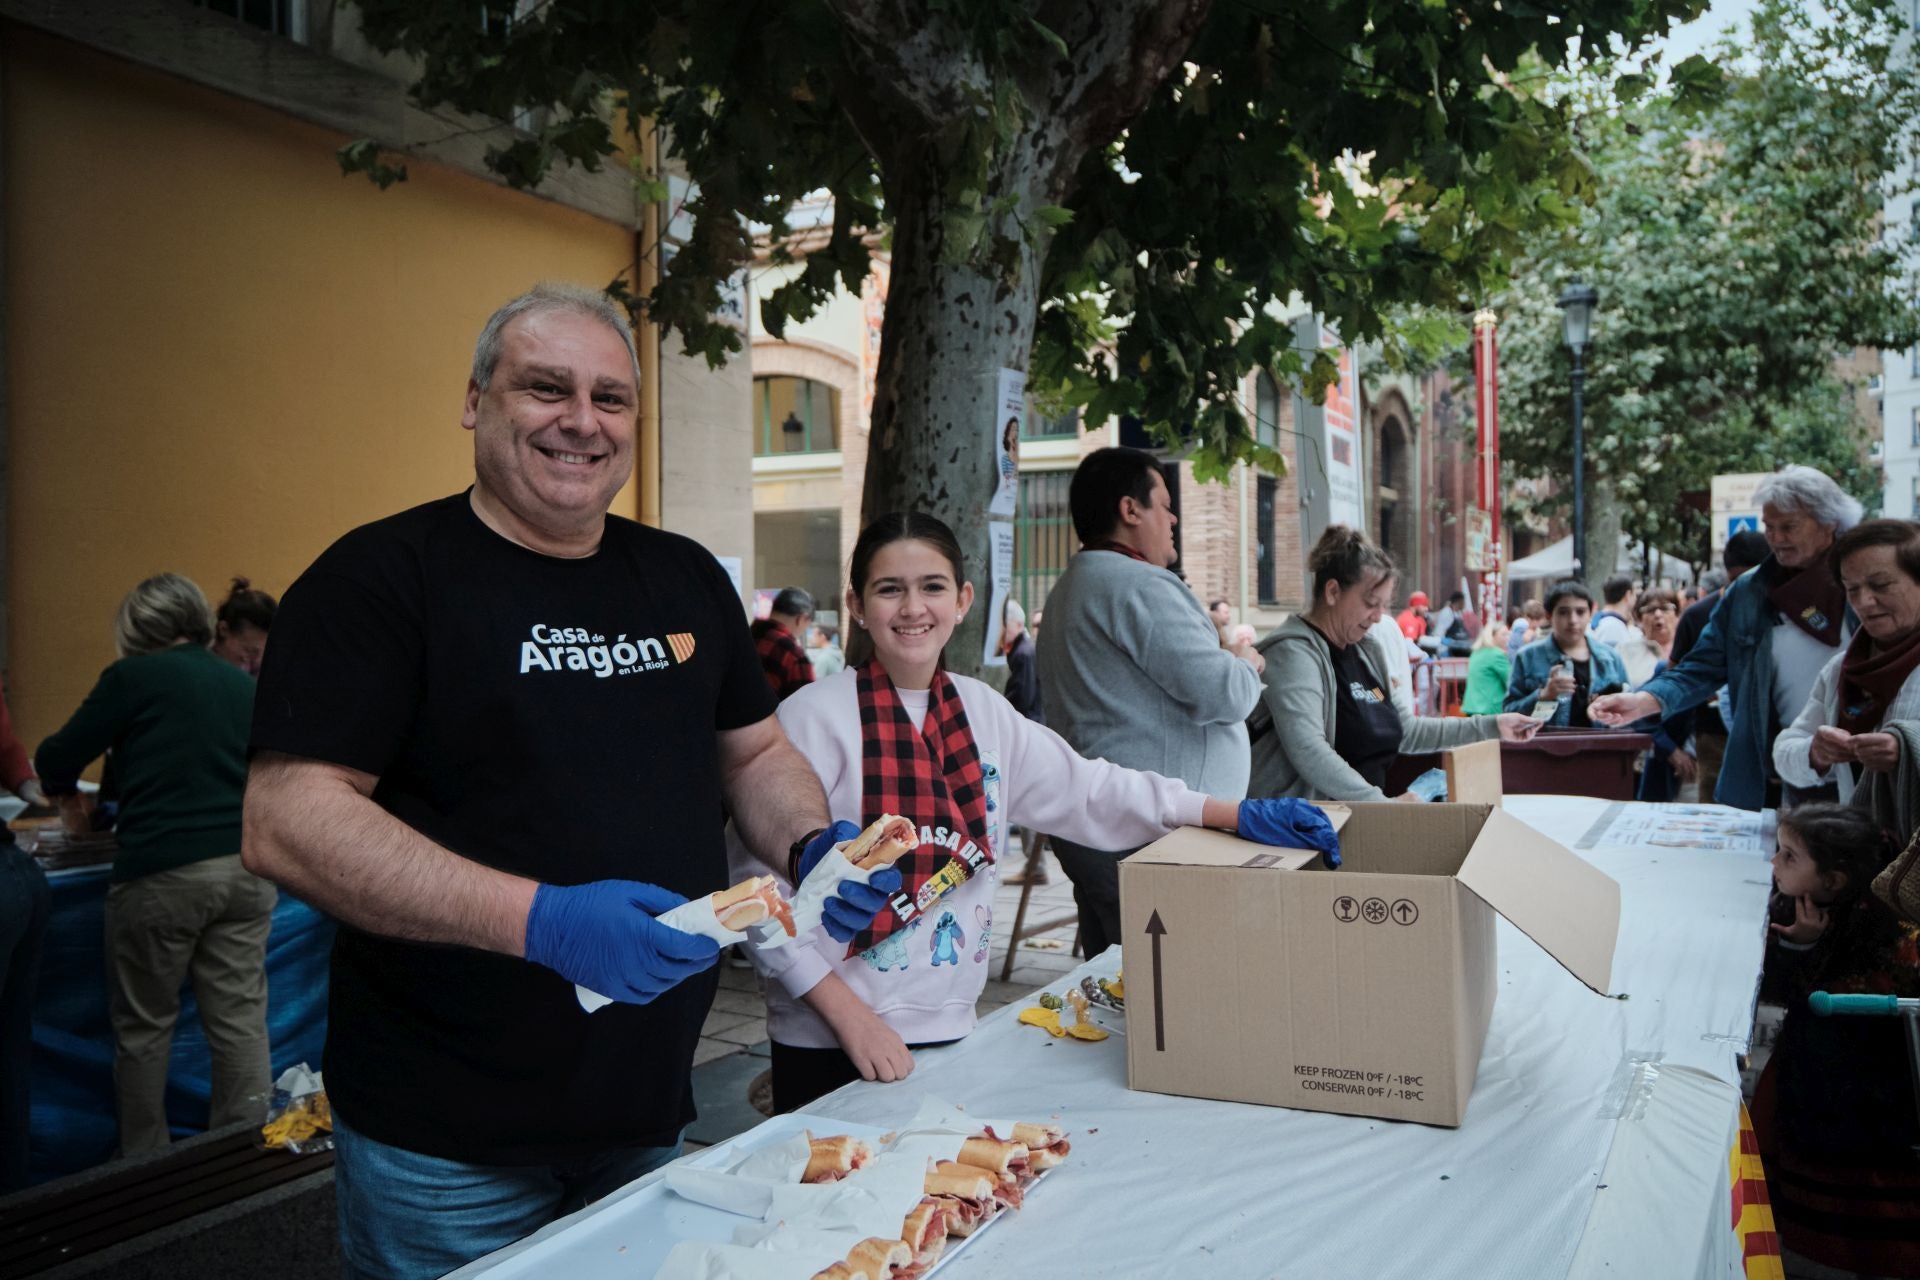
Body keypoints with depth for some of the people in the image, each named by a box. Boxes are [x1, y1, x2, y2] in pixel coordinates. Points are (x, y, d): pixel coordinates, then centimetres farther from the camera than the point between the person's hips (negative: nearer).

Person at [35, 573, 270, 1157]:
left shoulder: (134, 676, -1)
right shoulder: (244, 684, 13)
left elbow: (57, 759, 5)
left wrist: (61, 785, 26)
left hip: (161, 871, -4)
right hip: (247, 869, 4)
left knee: (144, 1027, 11)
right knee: (241, 1020, 6)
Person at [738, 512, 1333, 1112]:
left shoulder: (983, 712, 6)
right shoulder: (815, 716, -11)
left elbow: (1086, 788, 6)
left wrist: (1237, 814, -2)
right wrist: (847, 1013, -18)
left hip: (948, 1027, 5)